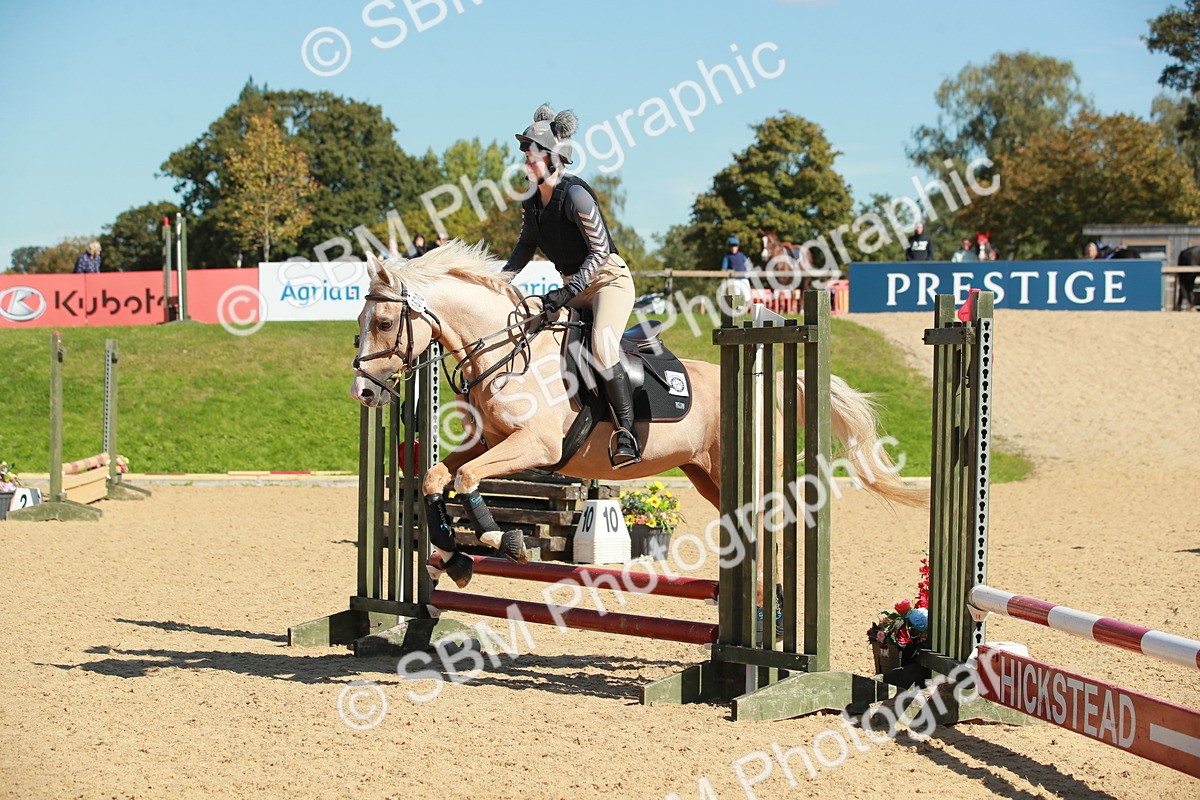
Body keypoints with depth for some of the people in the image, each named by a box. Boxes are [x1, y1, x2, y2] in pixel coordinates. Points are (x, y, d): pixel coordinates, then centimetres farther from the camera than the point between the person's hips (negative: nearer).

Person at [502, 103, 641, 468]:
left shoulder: (574, 195, -19)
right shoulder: (532, 203, 5)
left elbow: (600, 251, -21)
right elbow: (525, 247, 21)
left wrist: (567, 292, -28)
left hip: (610, 279, -9)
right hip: (573, 288, 9)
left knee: (601, 349, -30)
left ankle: (626, 435, -27)